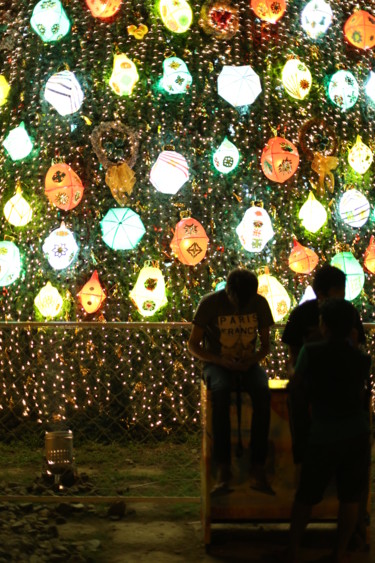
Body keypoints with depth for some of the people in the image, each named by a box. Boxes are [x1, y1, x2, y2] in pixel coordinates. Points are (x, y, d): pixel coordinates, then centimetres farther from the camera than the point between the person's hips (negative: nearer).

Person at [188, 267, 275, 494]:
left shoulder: (260, 303, 0)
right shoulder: (211, 303, -8)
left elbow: (266, 345, 9)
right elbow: (193, 344, -3)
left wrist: (252, 361, -13)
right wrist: (220, 360, -19)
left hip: (248, 363, 2)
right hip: (218, 363, -2)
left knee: (263, 392, -33)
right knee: (221, 392, -38)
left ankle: (258, 469, -32)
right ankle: (223, 468, -37)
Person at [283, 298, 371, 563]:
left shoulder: (311, 352, -7)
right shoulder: (363, 359, -2)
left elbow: (296, 389, 1)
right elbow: (361, 395, 4)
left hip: (324, 436, -1)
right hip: (358, 434, 1)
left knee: (306, 496, 13)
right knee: (350, 497, 12)